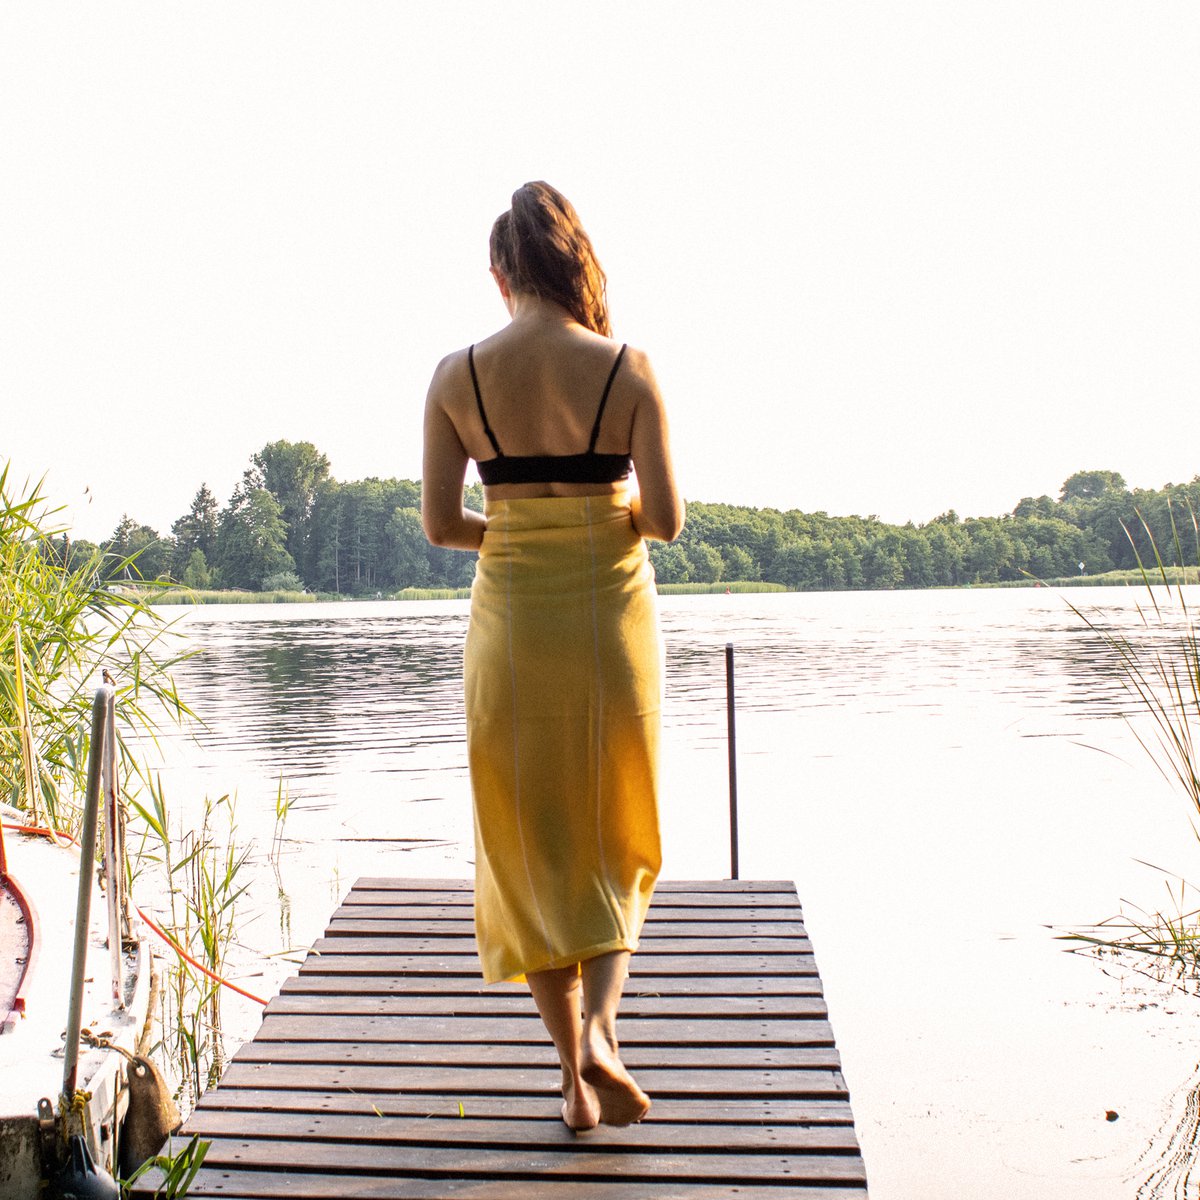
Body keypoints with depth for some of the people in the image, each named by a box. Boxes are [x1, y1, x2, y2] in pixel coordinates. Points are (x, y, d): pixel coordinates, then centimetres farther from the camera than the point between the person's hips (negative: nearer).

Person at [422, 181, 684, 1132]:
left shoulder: (457, 376, -3)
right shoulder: (628, 369, -6)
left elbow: (439, 523, -3)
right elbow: (667, 519, -8)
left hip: (511, 620, 1)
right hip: (613, 617, 0)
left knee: (530, 844, 12)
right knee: (616, 841, 18)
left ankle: (574, 1072, 17)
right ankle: (599, 1028, 0)